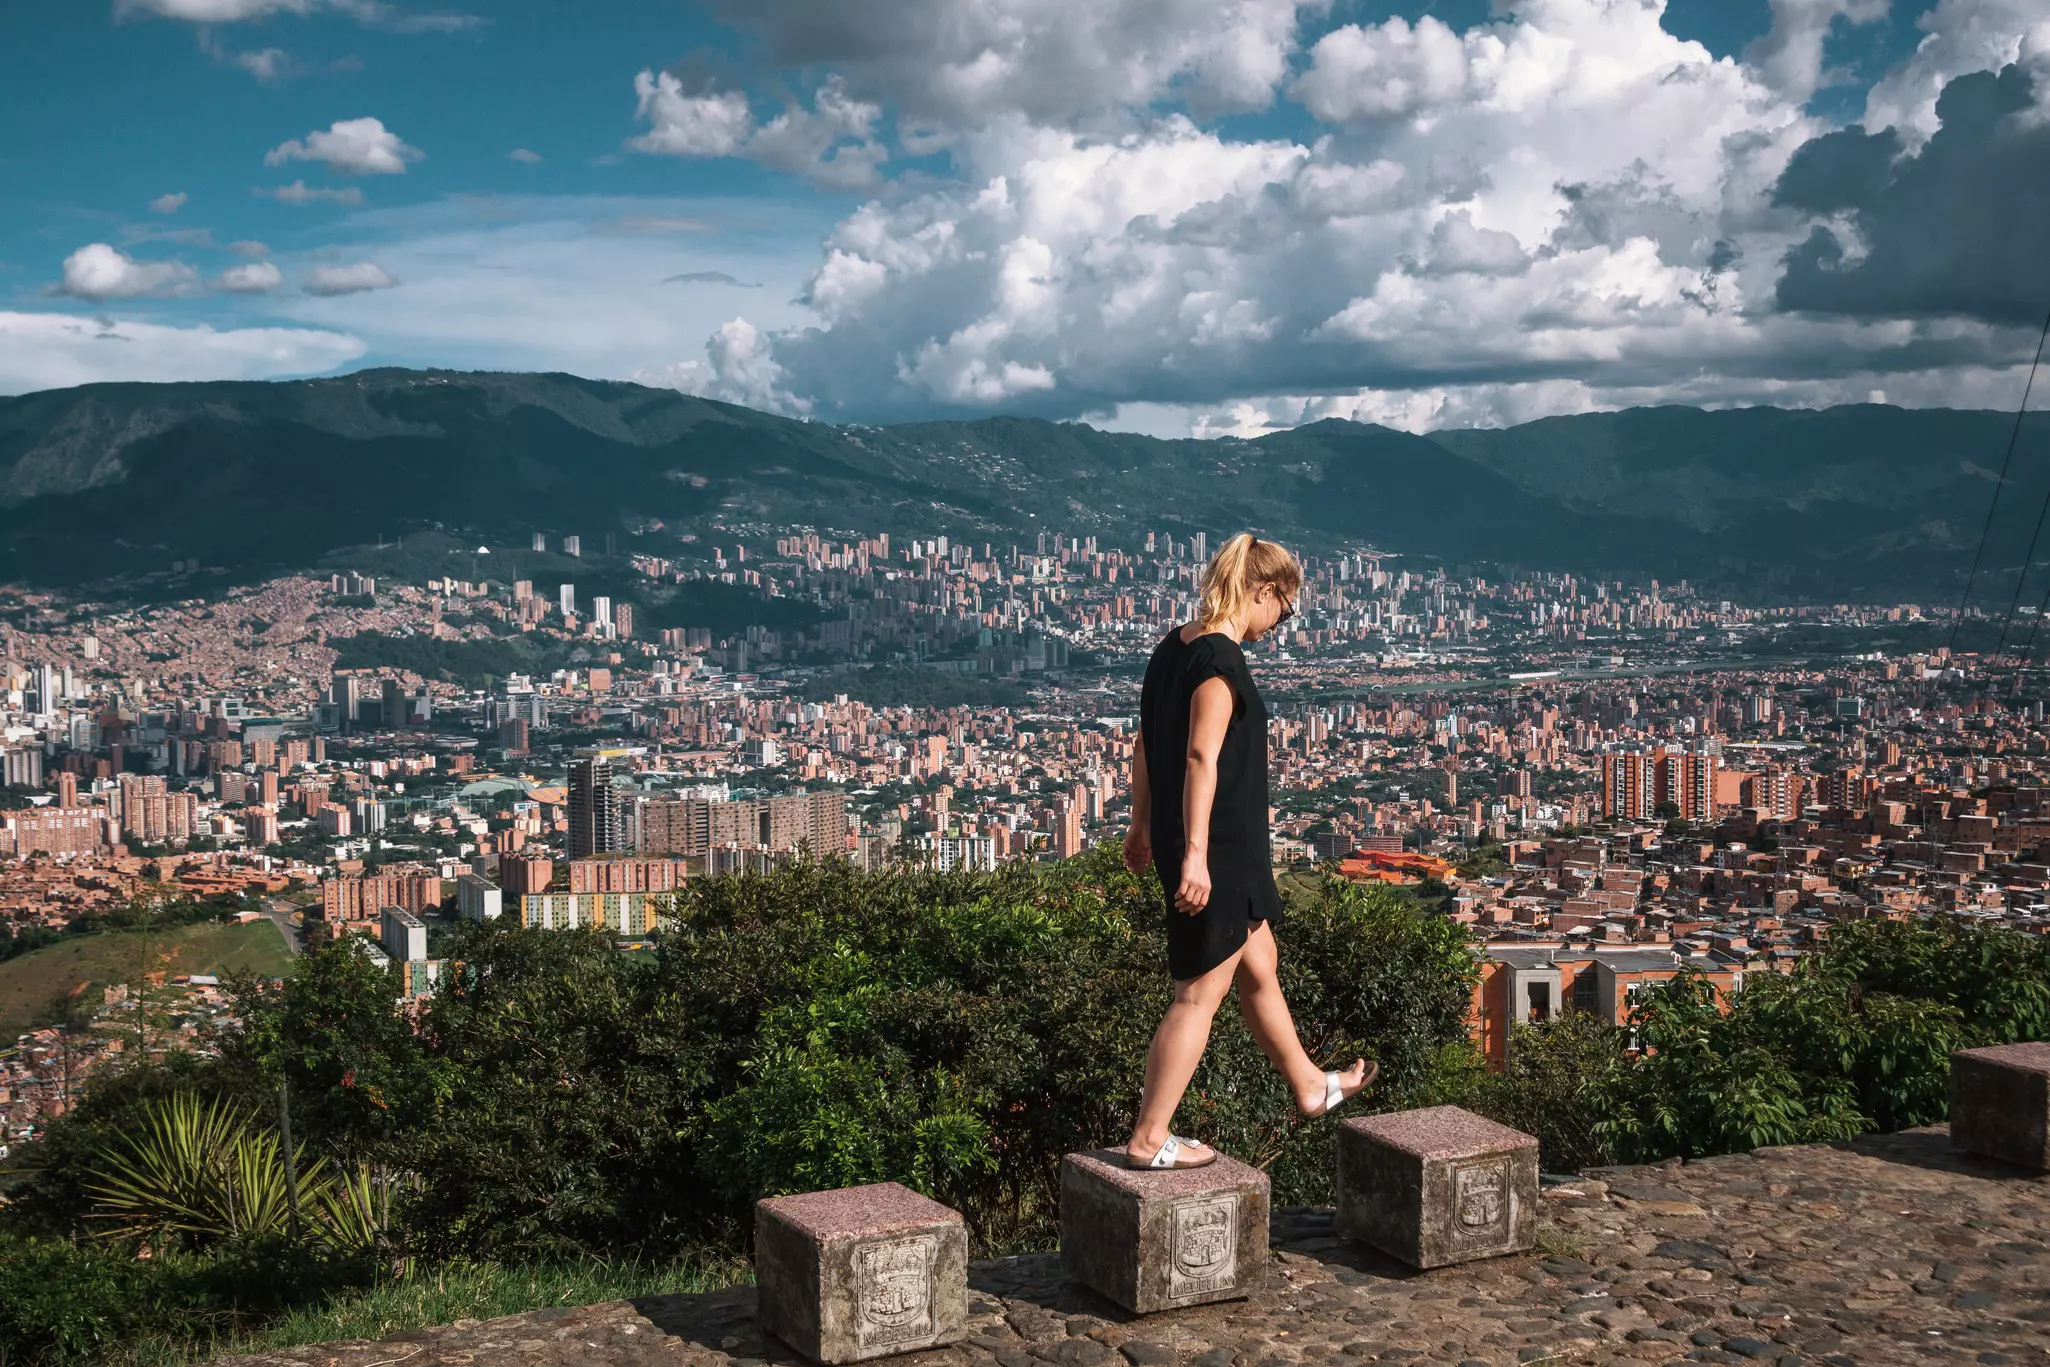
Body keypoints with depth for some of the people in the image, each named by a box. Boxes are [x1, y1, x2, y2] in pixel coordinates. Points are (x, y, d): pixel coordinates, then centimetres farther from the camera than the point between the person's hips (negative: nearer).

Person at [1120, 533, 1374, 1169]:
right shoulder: (1221, 660, -20)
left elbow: (1145, 743, 15)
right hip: (1219, 849, -10)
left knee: (1259, 966, 24)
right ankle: (1149, 1139, 8)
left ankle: (1309, 1086, 41)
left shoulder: (1174, 646, 9)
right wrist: (1194, 855, -28)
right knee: (1201, 993, 0)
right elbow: (1201, 756, -26)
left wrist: (1142, 825, 24)